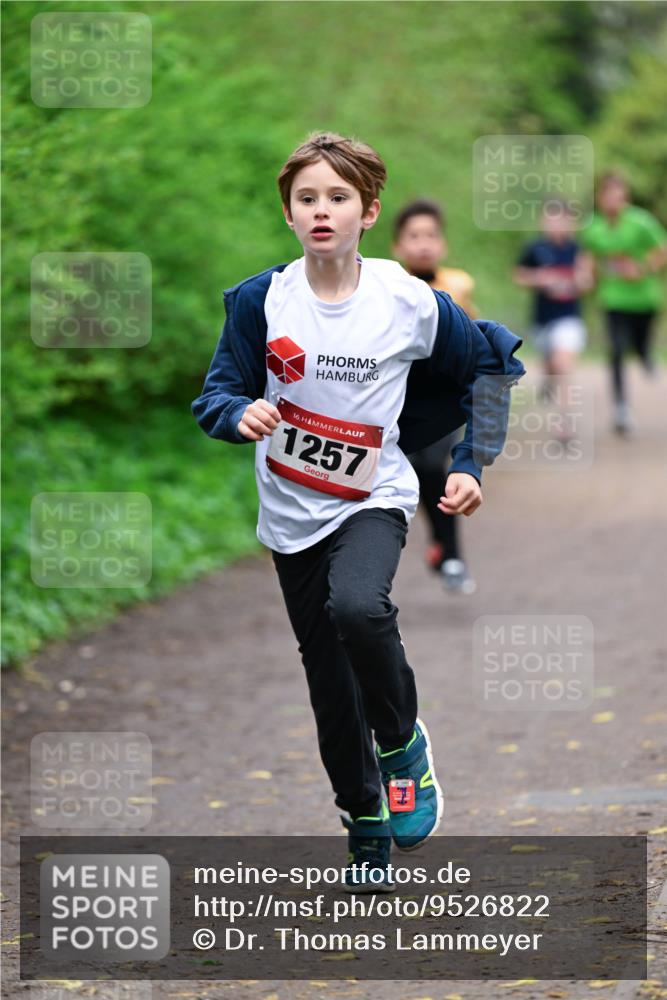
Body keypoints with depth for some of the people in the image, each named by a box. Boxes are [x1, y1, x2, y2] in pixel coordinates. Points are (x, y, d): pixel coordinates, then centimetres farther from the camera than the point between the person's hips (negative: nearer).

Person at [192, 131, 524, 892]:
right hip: (292, 515, 2)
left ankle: (402, 741, -7)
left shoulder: (410, 303, -11)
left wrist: (469, 462, 0)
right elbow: (215, 396, -4)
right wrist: (242, 413, -27)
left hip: (374, 500, -2)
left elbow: (491, 363, 5)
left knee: (357, 606, -33)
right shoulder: (260, 300, -9)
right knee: (330, 685, 8)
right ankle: (367, 826, 27)